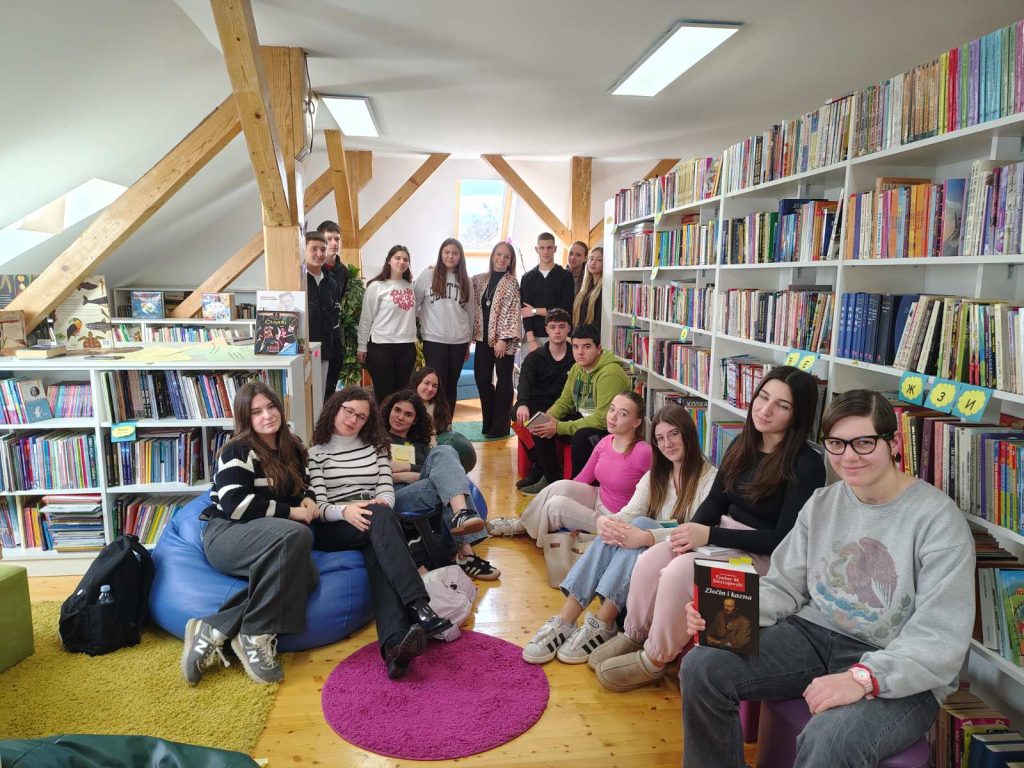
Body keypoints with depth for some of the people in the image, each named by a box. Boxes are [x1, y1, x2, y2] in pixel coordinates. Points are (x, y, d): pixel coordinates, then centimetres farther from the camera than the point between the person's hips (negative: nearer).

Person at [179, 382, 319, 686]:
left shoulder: (293, 449, 16)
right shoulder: (238, 451, -5)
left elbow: (305, 486, 31)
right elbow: (236, 504, -18)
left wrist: (309, 500, 6)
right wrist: (292, 512, -14)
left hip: (270, 540, 6)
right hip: (227, 534, -6)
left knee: (306, 576, -31)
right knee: (297, 535, -38)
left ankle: (214, 630, -27)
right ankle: (256, 635, -29)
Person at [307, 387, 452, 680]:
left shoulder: (375, 447, 20)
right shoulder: (316, 453, 10)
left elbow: (387, 492, 11)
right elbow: (319, 507, -1)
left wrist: (380, 504, -15)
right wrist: (345, 510, -25)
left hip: (375, 523, 3)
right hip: (334, 528, -2)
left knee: (379, 556, -36)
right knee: (381, 519, -37)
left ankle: (395, 643, -58)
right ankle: (418, 606, -53)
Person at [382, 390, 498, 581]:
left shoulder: (420, 445, 34)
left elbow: (439, 471, 15)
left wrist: (404, 467, 1)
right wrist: (415, 473, -2)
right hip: (393, 497, -3)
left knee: (443, 452, -27)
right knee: (450, 482, -30)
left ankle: (461, 515, -51)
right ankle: (465, 552, -48)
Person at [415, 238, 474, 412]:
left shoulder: (465, 280, 10)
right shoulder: (428, 275, 0)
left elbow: (470, 311, 12)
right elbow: (414, 303, 4)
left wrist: (469, 342, 12)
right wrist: (425, 321, 1)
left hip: (459, 341, 3)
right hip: (434, 339, -3)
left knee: (452, 385, 10)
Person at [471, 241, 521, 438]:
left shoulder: (511, 283, -3)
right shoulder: (479, 280, 10)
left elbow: (513, 313, -9)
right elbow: (474, 307, 16)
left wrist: (504, 339, -15)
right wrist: (473, 333, 5)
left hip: (503, 340, -4)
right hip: (483, 337, 5)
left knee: (503, 381, 2)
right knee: (481, 378, 5)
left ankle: (500, 427, 9)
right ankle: (489, 423, 19)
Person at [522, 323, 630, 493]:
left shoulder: (610, 373, -25)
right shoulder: (577, 368, 4)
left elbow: (603, 419, -29)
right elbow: (564, 401, 10)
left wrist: (559, 428, -27)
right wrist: (548, 418, -13)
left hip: (609, 429, -8)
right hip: (583, 419, 8)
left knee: (581, 437, -37)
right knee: (539, 427, -4)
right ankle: (552, 479, 11)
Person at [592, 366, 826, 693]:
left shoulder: (807, 464, -17)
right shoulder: (744, 443, 4)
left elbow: (785, 539, -20)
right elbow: (716, 498, 9)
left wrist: (709, 535, -23)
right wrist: (693, 530, -13)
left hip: (763, 555, -6)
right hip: (721, 535, 7)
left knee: (678, 572, -27)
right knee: (648, 562, -14)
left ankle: (654, 661, -5)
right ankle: (633, 636, 9)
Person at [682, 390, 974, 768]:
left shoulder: (939, 519, -12)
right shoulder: (822, 502, 6)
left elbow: (941, 636, -18)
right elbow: (784, 585, 7)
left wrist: (862, 678, -32)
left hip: (900, 673, -5)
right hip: (814, 635, 6)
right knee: (702, 667, -12)